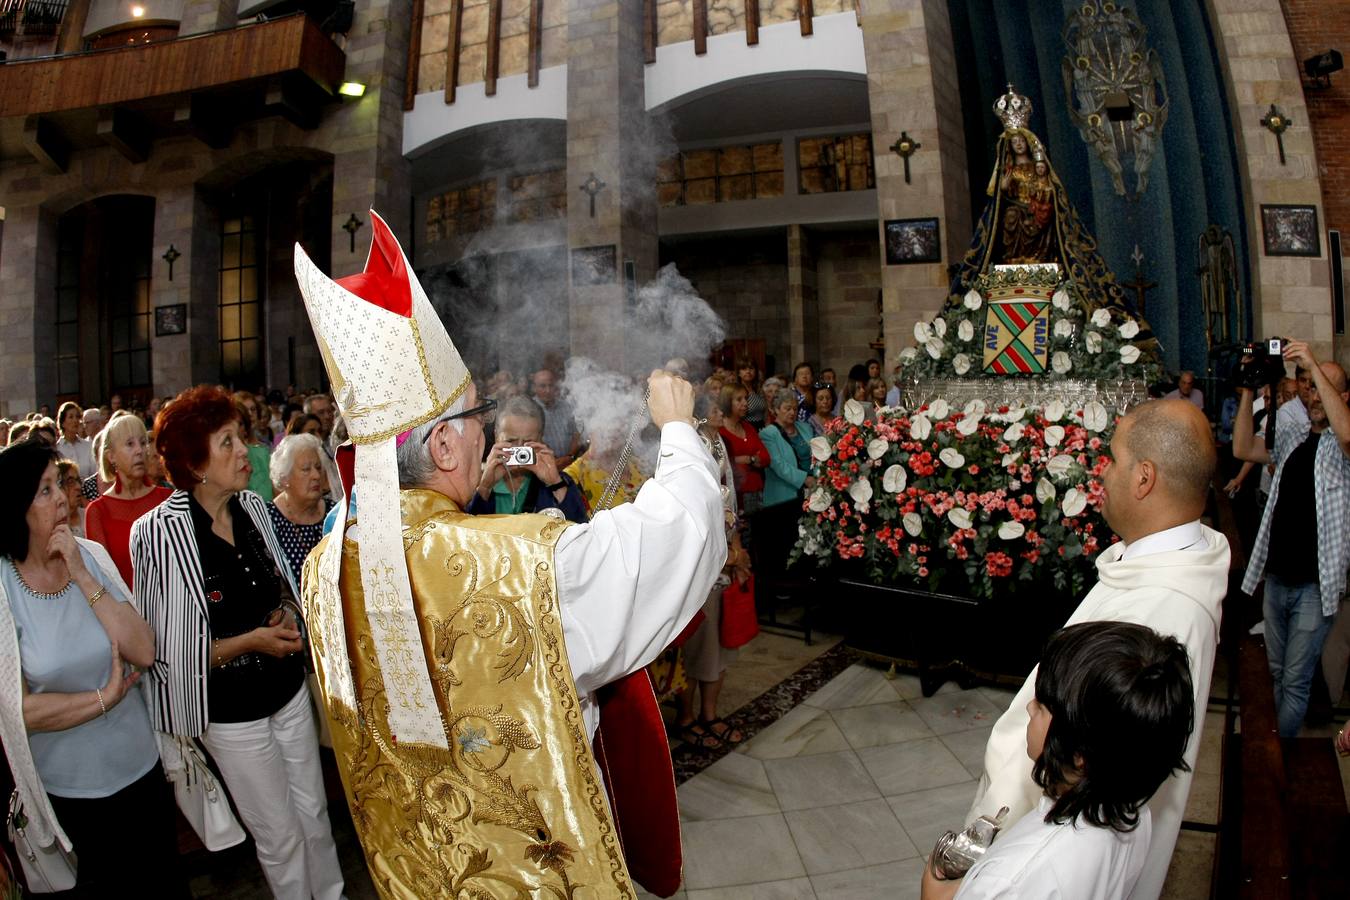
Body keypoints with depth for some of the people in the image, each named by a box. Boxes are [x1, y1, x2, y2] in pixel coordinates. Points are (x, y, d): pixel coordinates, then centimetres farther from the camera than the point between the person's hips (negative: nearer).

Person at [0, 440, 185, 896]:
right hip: (72, 782, -2)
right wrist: (106, 697, -14)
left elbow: (144, 652, -16)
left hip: (141, 760, 3)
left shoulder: (91, 556, -9)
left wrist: (84, 579, -21)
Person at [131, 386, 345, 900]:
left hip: (288, 689, 5)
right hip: (232, 712, -5)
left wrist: (284, 617, -5)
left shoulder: (253, 507, -3)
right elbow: (168, 650, -15)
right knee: (280, 836, 13)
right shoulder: (162, 532, -19)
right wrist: (249, 642, -19)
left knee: (315, 813, 18)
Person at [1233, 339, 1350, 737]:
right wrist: (1248, 392, -9)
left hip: (1315, 583, -6)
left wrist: (1314, 366, -30)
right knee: (1278, 672, 18)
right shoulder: (1293, 437, 10)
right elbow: (1243, 449, -1)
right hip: (1276, 576, 6)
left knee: (1296, 679, 2)